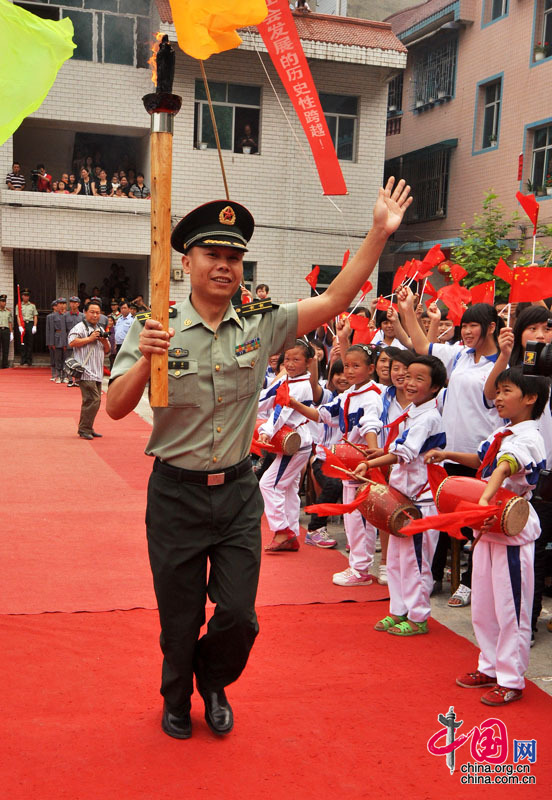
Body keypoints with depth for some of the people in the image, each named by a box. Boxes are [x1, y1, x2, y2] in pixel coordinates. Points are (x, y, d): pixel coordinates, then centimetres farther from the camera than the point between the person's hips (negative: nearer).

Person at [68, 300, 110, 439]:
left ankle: (88, 429, 19)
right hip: (86, 371, -8)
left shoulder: (100, 329, 21)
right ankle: (84, 430, -9)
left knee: (95, 401, 10)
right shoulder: (80, 327, -3)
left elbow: (107, 351, 25)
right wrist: (90, 339, -14)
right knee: (93, 400, -15)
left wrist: (105, 342, 3)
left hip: (97, 372, 8)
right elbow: (71, 342, -19)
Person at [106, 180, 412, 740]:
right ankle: (177, 701, 42)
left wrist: (379, 234, -10)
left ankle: (213, 682, 41)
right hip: (176, 494, -2)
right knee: (180, 619, 12)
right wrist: (146, 361, -32)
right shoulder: (157, 331, -9)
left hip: (238, 492, 2)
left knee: (238, 617, 6)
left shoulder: (261, 327, -1)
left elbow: (333, 301, -5)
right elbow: (115, 408, -13)